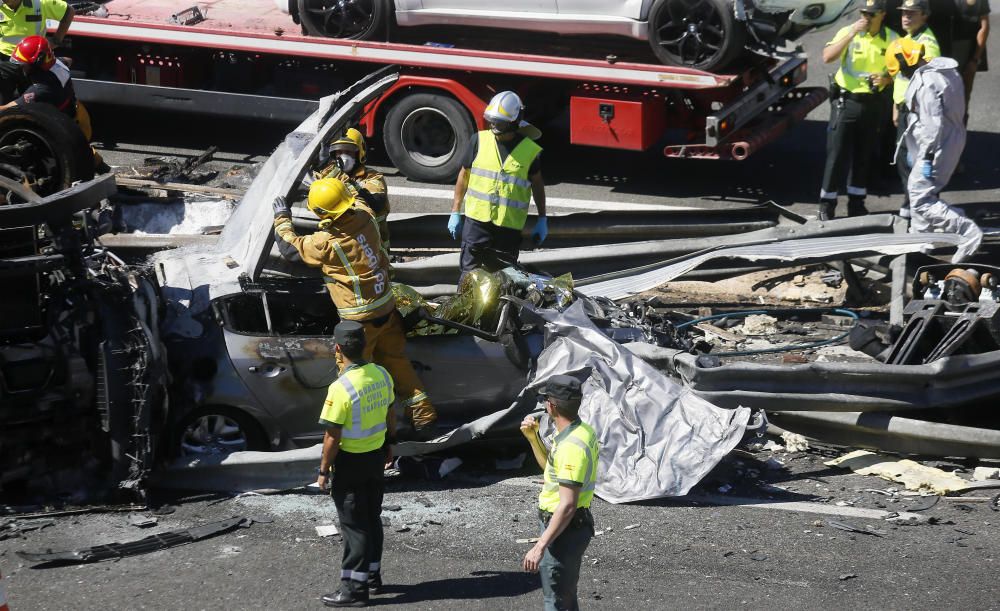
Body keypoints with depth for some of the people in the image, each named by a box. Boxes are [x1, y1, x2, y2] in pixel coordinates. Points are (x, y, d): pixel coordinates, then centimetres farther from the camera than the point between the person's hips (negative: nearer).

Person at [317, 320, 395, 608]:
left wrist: (324, 471, -10)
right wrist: (387, 444, 24)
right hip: (376, 455, 7)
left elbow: (332, 437, -20)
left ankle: (355, 587, 6)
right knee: (372, 518, 19)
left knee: (354, 524, 0)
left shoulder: (340, 388, -25)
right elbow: (390, 417, 9)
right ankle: (372, 575, 30)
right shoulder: (381, 375, -3)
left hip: (350, 462, -7)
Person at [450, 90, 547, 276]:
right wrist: (455, 211, 8)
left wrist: (542, 219, 13)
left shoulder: (530, 151, -2)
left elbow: (537, 184, 12)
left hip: (510, 226, 0)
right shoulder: (479, 141, 0)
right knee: (470, 274, 3)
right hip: (477, 220, 1)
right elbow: (464, 175, 9)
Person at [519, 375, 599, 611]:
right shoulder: (582, 430, 5)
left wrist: (539, 547, -30)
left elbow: (567, 506, -30)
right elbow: (551, 467, 23)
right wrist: (533, 438, 9)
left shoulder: (572, 446, -27)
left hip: (565, 529, -10)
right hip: (569, 526, 10)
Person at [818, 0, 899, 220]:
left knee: (864, 155, 12)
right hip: (846, 100, -3)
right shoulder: (848, 32, -8)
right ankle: (826, 205, 4)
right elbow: (827, 57, -21)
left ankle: (856, 203, 24)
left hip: (872, 103, 3)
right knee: (837, 154, -2)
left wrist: (886, 78, -13)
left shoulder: (891, 39, 0)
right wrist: (852, 33, -26)